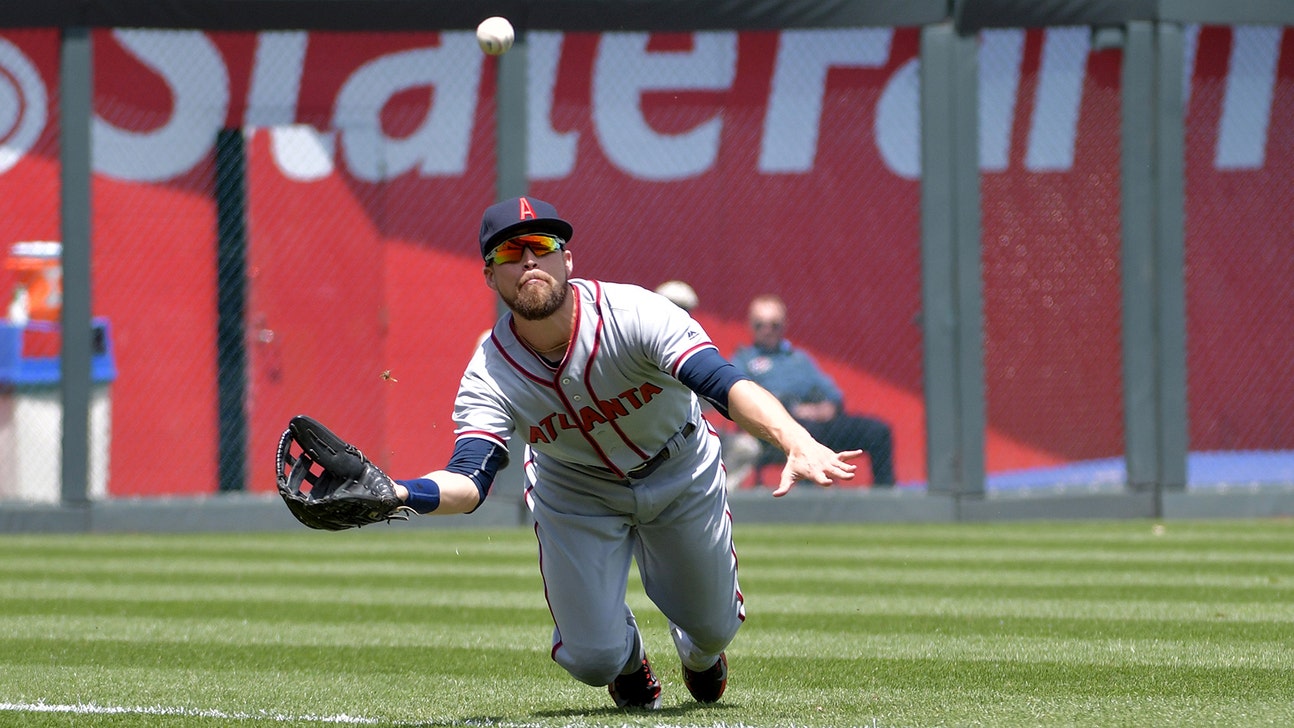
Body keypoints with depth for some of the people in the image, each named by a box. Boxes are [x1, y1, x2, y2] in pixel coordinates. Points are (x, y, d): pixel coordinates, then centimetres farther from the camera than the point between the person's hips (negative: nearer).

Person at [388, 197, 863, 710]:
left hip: (681, 476, 0)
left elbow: (725, 384, -46)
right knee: (591, 660, -5)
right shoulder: (490, 375, -27)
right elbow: (467, 482, -36)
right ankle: (629, 661, 36)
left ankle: (700, 650, 51)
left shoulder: (634, 315, -34)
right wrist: (395, 493, -60)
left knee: (714, 626, 9)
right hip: (576, 495, 0)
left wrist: (798, 443, -65)